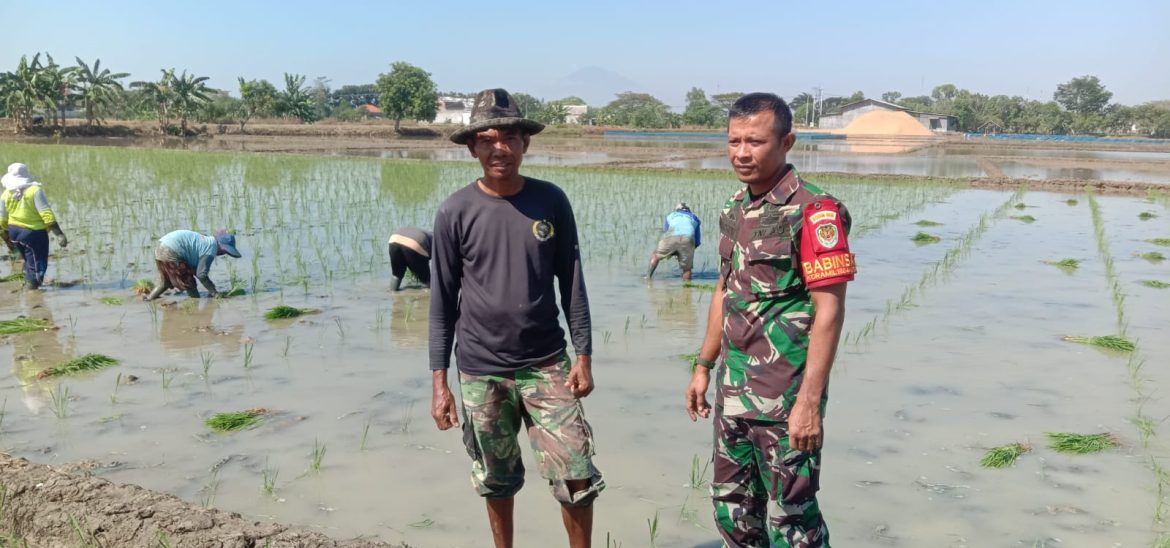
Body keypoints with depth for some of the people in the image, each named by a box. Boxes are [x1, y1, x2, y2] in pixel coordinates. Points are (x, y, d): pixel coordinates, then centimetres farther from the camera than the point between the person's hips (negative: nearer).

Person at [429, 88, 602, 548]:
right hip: (480, 371, 0)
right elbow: (443, 299, -1)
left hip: (547, 364, 1)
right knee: (497, 481, 13)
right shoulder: (455, 211, -5)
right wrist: (439, 379, -3)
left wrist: (584, 356, 0)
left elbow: (571, 283, 3)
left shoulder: (551, 202, -2)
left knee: (577, 477, -1)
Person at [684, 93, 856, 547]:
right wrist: (703, 367, 16)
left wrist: (809, 402, -21)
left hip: (785, 397, -7)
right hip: (733, 392, 8)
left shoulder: (813, 212, -15)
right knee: (733, 507, 18)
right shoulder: (735, 209, 8)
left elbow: (829, 311, -18)